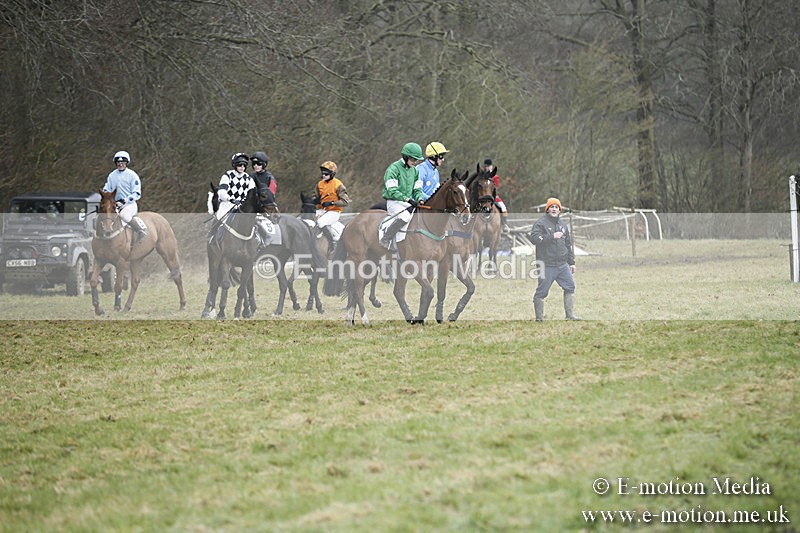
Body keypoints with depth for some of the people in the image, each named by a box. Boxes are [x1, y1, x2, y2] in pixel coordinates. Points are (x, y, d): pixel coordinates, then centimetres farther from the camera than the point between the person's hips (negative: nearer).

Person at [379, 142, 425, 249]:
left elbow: (417, 189, 17)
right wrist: (407, 199, -26)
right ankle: (386, 240, -20)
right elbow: (392, 191, -17)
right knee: (405, 216, -34)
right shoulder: (394, 168, -10)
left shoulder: (414, 170, 14)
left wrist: (419, 199, -6)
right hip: (394, 201, -8)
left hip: (408, 203, 8)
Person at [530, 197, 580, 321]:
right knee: (541, 291, -4)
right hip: (546, 265, -6)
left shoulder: (563, 225, 18)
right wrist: (552, 236, -24)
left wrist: (572, 262, 20)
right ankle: (539, 318, 3)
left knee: (570, 286, 0)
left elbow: (568, 245, 23)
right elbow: (534, 238, -19)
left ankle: (570, 315, 4)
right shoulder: (541, 223, -3)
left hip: (562, 264, 6)